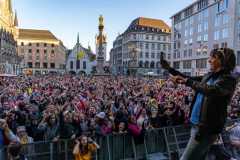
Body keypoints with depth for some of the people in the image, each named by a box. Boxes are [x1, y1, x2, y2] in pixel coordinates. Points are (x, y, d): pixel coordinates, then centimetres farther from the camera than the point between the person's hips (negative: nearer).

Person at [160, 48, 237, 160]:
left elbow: (211, 90, -35)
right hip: (196, 124, 8)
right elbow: (190, 79, 18)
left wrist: (187, 81, -32)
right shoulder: (209, 76, 9)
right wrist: (169, 68, 15)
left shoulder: (228, 80, -14)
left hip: (206, 128, -8)